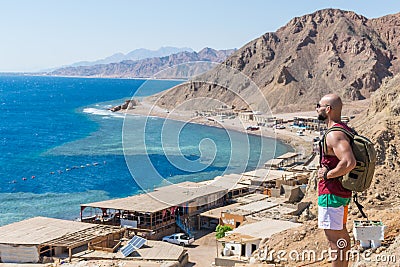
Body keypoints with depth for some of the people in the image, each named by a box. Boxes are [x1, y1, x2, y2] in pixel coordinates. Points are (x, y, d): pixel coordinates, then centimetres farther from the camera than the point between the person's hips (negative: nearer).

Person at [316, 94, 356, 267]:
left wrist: (327, 174, -21)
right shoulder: (345, 130, 10)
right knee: (341, 232, 21)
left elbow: (349, 162, -34)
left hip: (331, 194, -11)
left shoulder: (334, 135, -21)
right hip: (343, 192, 11)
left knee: (334, 237, -3)